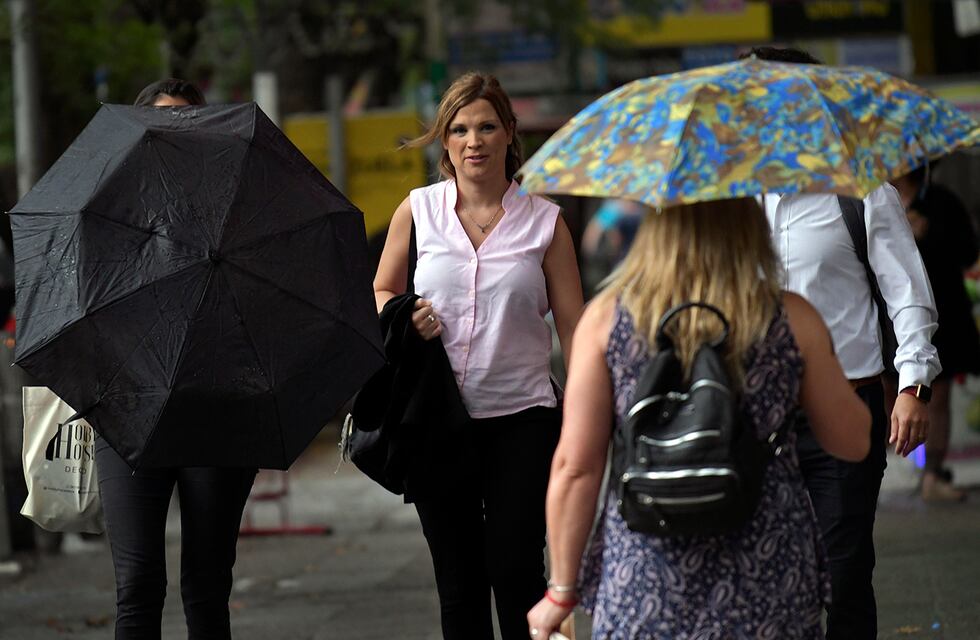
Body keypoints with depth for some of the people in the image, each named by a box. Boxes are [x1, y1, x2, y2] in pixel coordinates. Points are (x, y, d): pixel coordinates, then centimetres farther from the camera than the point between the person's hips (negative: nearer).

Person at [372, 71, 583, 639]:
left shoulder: (544, 221, 2)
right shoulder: (417, 211, 5)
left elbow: (573, 326, 1)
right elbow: (380, 294, 18)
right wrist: (403, 318, -6)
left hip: (522, 417, -2)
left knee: (516, 572, -7)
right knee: (458, 584, 6)